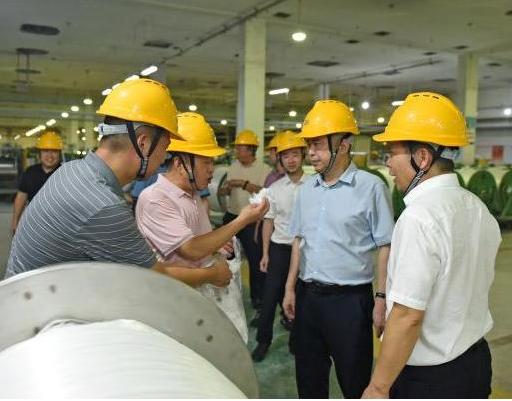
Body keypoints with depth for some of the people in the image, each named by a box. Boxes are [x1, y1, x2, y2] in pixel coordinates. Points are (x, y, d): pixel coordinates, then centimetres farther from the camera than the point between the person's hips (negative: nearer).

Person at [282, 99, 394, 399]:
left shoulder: (371, 187, -11)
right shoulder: (307, 189, 6)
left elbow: (385, 247, -9)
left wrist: (382, 299, -11)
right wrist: (291, 287, 12)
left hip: (350, 299, -5)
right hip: (307, 295, 6)